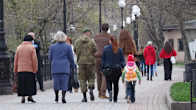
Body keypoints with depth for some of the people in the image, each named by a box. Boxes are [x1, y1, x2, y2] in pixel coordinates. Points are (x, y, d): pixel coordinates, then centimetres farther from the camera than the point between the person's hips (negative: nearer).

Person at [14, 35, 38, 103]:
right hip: (30, 69, -3)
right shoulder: (31, 47, -3)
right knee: (30, 83, 5)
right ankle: (30, 96, 2)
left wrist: (15, 69, 13)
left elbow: (16, 59, 8)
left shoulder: (19, 47, 8)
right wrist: (35, 69, -4)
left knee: (22, 84, 5)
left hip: (20, 69, 3)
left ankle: (23, 97, 0)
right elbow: (34, 59, -8)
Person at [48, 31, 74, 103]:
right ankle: (63, 97, -15)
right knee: (64, 83, -1)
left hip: (55, 68, 2)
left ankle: (56, 98, 17)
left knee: (56, 82, 11)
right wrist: (72, 65, 21)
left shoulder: (52, 47, 0)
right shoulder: (68, 47, -2)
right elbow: (71, 58, 3)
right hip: (65, 68, -1)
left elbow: (50, 58, 6)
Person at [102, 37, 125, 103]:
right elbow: (122, 60, -1)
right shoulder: (119, 50, -1)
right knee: (116, 83, 11)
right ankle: (115, 99, 11)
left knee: (108, 82, 12)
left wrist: (103, 68, 6)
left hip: (108, 69, -1)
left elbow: (103, 59, 0)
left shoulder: (106, 48, -3)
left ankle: (110, 91, -19)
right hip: (117, 69, 1)